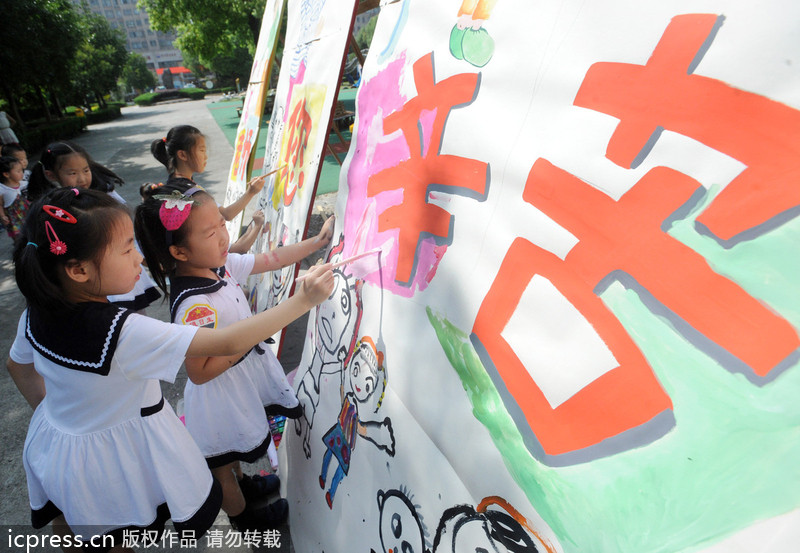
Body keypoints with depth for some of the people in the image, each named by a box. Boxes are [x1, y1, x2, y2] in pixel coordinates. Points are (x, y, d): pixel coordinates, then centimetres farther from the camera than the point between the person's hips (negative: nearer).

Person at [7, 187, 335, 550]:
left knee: (70, 520, 32)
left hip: (57, 435, 6)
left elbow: (18, 365, 7)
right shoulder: (123, 332, -39)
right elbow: (227, 344, -42)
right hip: (116, 460, -6)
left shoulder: (36, 313, -14)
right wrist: (304, 300, -41)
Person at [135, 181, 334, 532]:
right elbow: (200, 372, -29)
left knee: (235, 447, 35)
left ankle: (242, 484, 64)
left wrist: (319, 240, -2)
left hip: (242, 375, 7)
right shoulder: (194, 305, -37)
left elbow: (271, 259, -2)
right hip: (220, 396, -7)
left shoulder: (220, 264, -13)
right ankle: (242, 515, 51)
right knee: (221, 464, 24)